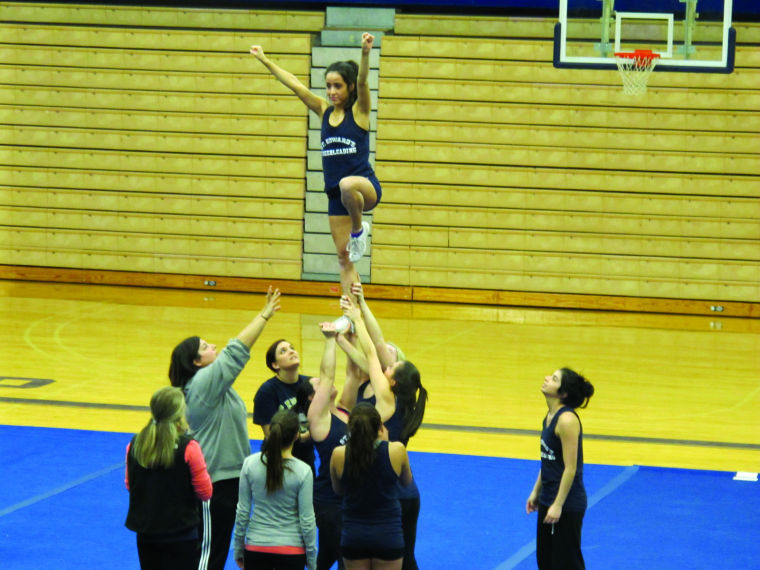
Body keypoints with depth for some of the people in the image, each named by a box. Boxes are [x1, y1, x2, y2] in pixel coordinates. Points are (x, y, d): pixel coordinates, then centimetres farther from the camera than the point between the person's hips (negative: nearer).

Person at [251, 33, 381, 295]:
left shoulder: (359, 111, -3)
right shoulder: (324, 111, 10)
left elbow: (362, 81, -20)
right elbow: (294, 84, 10)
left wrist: (365, 53, -37)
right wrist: (265, 61, 10)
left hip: (365, 185, -6)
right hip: (336, 194, 6)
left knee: (347, 185, -42)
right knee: (344, 256, 4)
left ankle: (359, 229, -14)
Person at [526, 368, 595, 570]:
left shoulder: (567, 420, -21)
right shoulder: (550, 416, 6)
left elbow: (570, 468, -22)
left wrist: (558, 505, -22)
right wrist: (536, 491, 19)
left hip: (567, 504, -10)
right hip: (548, 500, 10)